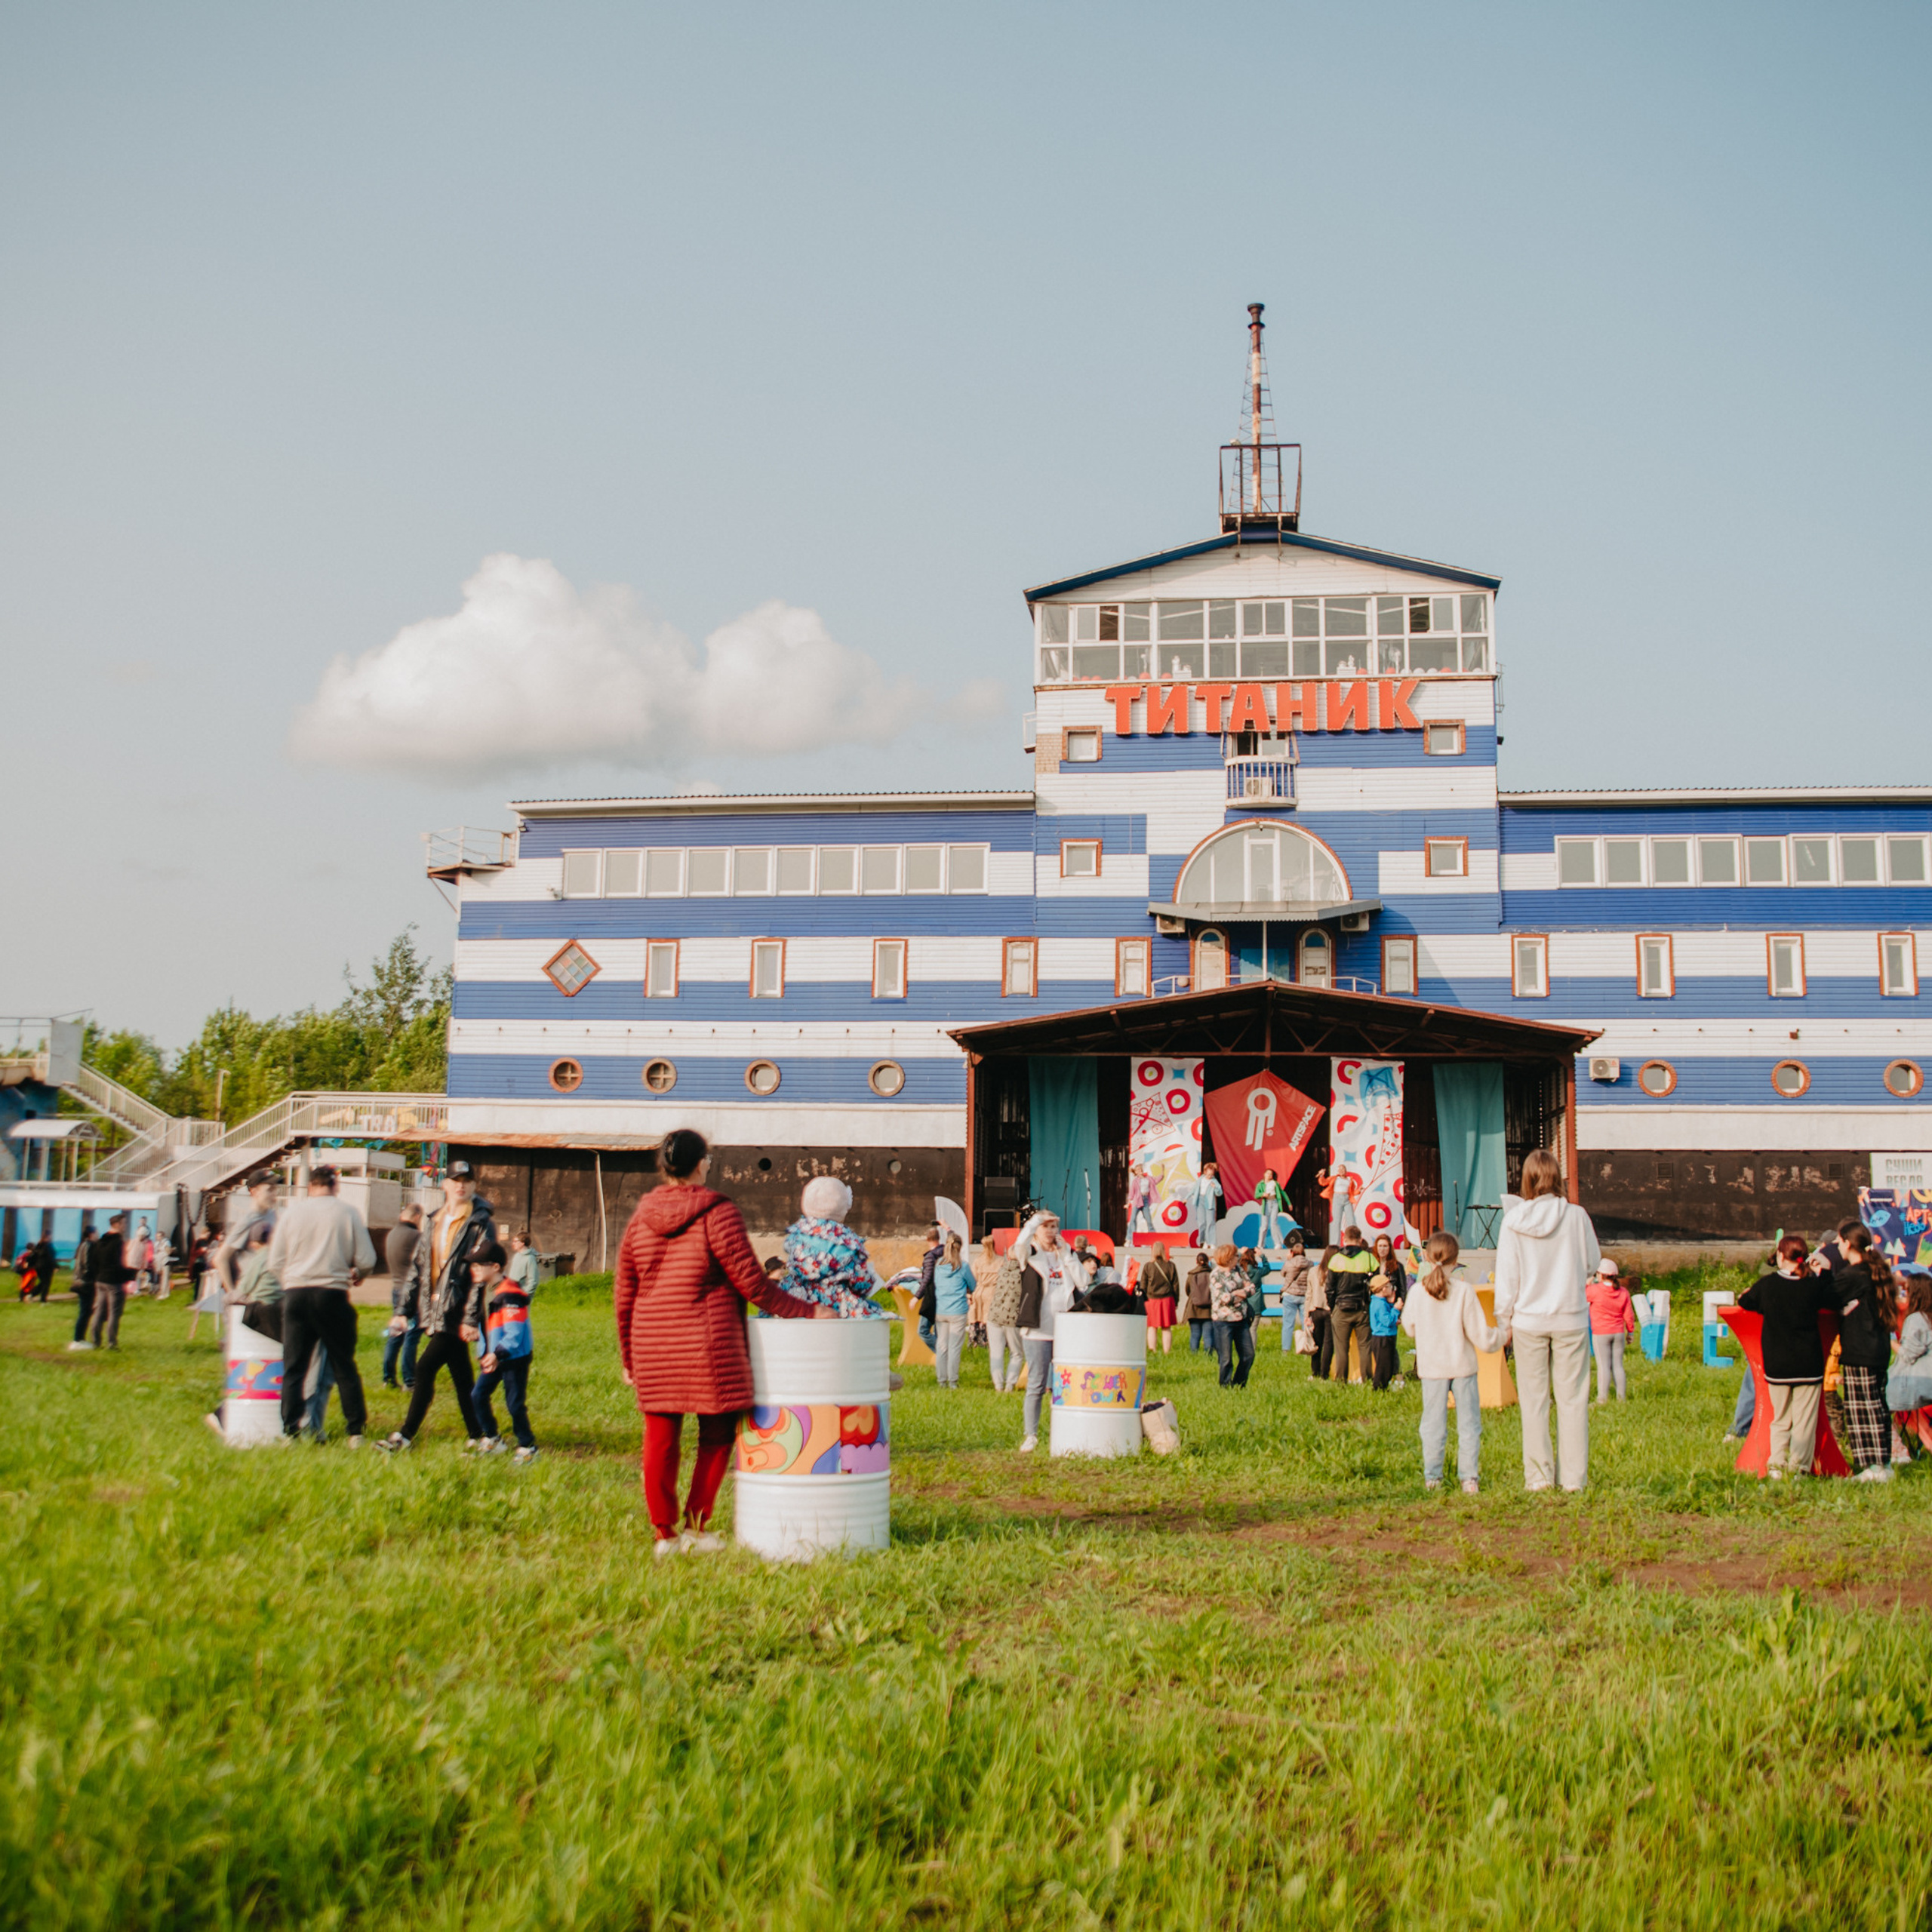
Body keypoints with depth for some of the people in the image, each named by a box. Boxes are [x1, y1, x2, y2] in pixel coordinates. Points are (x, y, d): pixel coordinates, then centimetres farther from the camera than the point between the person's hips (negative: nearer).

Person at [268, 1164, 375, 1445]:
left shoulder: (291, 1212, 3)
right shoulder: (348, 1213, 0)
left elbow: (275, 1261, 5)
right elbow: (367, 1260, -1)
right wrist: (356, 1273, 22)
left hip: (296, 1293, 1)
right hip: (333, 1294, -1)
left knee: (293, 1368, 7)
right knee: (344, 1367, 9)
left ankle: (290, 1432, 2)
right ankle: (356, 1432, 9)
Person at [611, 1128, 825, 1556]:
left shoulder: (640, 1218, 7)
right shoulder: (717, 1214, -8)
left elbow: (623, 1295, 11)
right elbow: (752, 1284, -8)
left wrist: (628, 1355, 20)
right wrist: (807, 1311, 0)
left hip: (651, 1342, 5)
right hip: (708, 1343, -5)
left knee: (660, 1437, 9)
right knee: (716, 1434, 9)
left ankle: (665, 1533, 13)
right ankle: (696, 1525, 11)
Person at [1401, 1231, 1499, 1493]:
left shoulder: (1417, 1292, -8)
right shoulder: (1464, 1291, -13)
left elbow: (1409, 1326, 8)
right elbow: (1480, 1335, -9)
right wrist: (1501, 1336, 11)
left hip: (1431, 1367, 2)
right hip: (1462, 1365, -2)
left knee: (1433, 1422, 10)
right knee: (1468, 1422, 7)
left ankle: (1432, 1477, 12)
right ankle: (1469, 1477, 5)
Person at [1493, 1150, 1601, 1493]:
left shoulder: (1514, 1220, -7)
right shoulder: (1576, 1216, -7)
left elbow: (1506, 1277, -2)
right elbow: (1593, 1263, 6)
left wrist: (1504, 1323, 7)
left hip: (1529, 1321, 0)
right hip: (1571, 1320, 0)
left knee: (1533, 1401, 7)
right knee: (1572, 1399, 6)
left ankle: (1538, 1477, 10)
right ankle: (1574, 1477, 7)